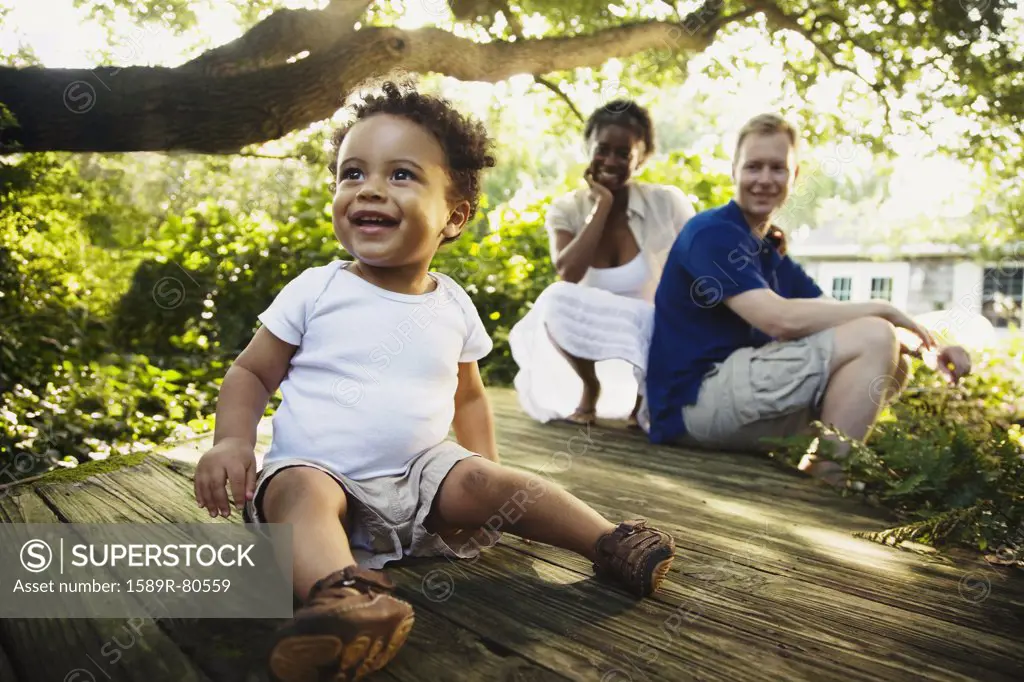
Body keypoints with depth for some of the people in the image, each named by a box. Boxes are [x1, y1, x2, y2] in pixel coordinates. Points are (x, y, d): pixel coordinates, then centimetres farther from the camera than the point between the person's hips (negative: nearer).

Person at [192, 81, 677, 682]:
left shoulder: (453, 306, 6)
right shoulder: (316, 290, -3)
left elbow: (468, 394, 18)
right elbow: (252, 372, 4)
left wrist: (484, 469, 5)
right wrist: (233, 439, -15)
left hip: (419, 476, 3)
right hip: (315, 469, -2)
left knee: (486, 480, -20)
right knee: (303, 492, -33)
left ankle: (607, 543, -10)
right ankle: (339, 593, -55)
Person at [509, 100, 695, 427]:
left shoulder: (667, 203, -7)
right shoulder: (566, 209, -4)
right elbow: (568, 275, -22)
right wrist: (602, 206, -18)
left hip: (654, 338, 0)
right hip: (591, 345, 0)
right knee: (556, 299, -31)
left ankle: (643, 393, 3)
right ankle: (590, 389, -8)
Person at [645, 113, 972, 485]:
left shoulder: (771, 253, 19)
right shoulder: (711, 233, -10)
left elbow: (833, 316, 13)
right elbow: (781, 319, -22)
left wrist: (925, 346, -3)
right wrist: (882, 309, -10)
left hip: (736, 392, 9)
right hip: (696, 399, -9)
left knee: (891, 365, 4)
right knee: (873, 338, -14)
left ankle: (811, 467, -6)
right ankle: (827, 480, -10)